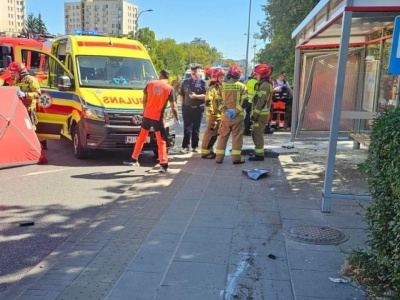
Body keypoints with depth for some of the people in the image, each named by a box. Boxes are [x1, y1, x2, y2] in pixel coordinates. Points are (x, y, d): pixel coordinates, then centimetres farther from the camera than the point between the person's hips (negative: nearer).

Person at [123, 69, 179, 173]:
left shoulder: (150, 84, 4)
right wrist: (177, 119, 7)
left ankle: (133, 160, 24)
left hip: (147, 115, 4)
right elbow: (173, 107, -6)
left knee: (141, 137, 16)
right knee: (161, 141, 3)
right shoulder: (170, 88, -6)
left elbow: (144, 100, 12)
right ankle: (163, 165, -3)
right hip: (157, 117, -4)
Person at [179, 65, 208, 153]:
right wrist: (183, 104, 5)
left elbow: (206, 95, -8)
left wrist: (196, 96, -20)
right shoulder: (185, 82, 10)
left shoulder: (203, 82, 0)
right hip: (187, 108, 2)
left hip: (198, 108, -1)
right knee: (187, 128, -2)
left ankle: (195, 146, 14)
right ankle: (186, 146, -2)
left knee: (196, 128, 6)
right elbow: (181, 94, 14)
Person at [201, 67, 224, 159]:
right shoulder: (212, 88, -14)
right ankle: (205, 152, 1)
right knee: (209, 133, -6)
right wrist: (212, 113, -23)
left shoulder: (222, 88, 14)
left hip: (220, 115, 9)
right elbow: (208, 102, -20)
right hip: (213, 115, -9)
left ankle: (209, 150, 25)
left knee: (215, 134, 14)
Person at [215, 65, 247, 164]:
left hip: (225, 115, 2)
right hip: (238, 116, -2)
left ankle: (219, 157, 11)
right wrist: (236, 111, -12)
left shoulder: (223, 86, 4)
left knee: (223, 136, 10)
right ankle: (236, 157, 0)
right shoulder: (242, 86, -1)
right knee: (237, 137, 2)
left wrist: (225, 111, -7)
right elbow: (244, 102, -9)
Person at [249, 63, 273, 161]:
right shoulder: (262, 84, 17)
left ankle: (259, 155, -1)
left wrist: (254, 114, -20)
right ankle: (258, 152, 25)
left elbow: (262, 102, -22)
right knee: (255, 133, 16)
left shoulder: (265, 85, -16)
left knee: (258, 134, -6)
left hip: (261, 114, -10)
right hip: (260, 114, 10)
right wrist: (254, 113, 18)